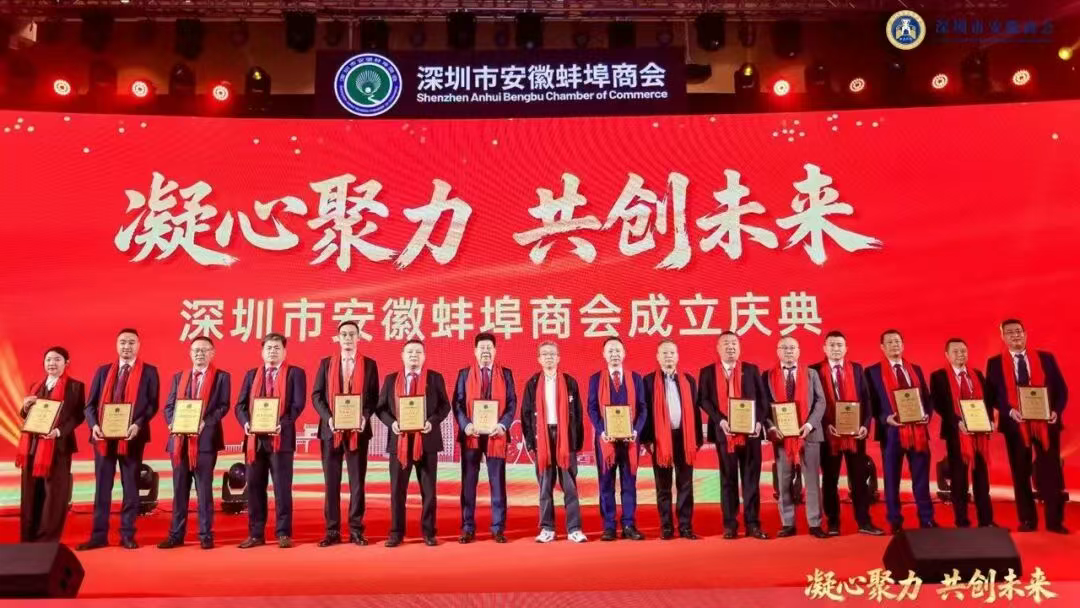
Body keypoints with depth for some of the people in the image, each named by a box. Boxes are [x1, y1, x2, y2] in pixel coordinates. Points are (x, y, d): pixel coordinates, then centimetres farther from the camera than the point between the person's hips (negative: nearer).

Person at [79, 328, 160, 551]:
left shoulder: (149, 372, 4)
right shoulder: (103, 371, 13)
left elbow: (153, 404, -2)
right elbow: (90, 404, 9)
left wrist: (138, 425, -18)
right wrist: (94, 425, -9)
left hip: (132, 437, -3)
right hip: (103, 436, 3)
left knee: (130, 486, 4)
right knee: (102, 487, 6)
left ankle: (127, 535, 11)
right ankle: (99, 535, 13)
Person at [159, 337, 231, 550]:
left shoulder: (221, 377, 4)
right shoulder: (179, 377, 16)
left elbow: (223, 406, -5)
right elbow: (169, 406, 12)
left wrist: (204, 422, -19)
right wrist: (172, 424, -8)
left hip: (205, 439, -4)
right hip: (179, 439, 4)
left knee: (204, 489, 0)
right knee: (179, 489, 8)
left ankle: (205, 535, 6)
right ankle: (176, 534, 15)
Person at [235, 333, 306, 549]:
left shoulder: (295, 373, 4)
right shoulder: (251, 374, 16)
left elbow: (298, 404, -6)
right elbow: (240, 404, 10)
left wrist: (282, 424, -20)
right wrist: (246, 422, -10)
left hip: (280, 438, -4)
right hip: (255, 438, 4)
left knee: (282, 487, -1)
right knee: (254, 487, 7)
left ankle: (283, 533, 5)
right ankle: (256, 534, 15)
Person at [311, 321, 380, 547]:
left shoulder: (369, 364, 6)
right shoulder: (326, 363, 8)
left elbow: (374, 396, 3)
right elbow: (316, 395, 4)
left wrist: (365, 416, -15)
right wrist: (328, 418, -11)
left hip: (358, 430, -1)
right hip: (331, 430, 1)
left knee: (357, 481, 4)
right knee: (331, 482, 5)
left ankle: (356, 530, 11)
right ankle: (332, 531, 12)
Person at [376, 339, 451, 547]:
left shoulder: (435, 378, 4)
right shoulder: (391, 379, 9)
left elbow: (445, 406, 1)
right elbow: (381, 407, 7)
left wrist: (432, 422, -15)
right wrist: (391, 423, -11)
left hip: (426, 440, -1)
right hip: (399, 440, 1)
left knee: (428, 489, 4)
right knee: (397, 489, 5)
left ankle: (428, 532, 14)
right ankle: (396, 532, 15)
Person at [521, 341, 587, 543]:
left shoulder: (569, 382, 5)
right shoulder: (533, 384, 5)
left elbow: (577, 413, 5)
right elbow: (526, 415, 5)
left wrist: (578, 441, 1)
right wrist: (529, 443, -1)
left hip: (565, 438, 0)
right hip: (542, 439, 1)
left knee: (570, 486, 1)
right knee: (545, 487, 6)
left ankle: (574, 529, 5)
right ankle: (547, 528, 13)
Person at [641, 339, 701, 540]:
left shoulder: (688, 380, 9)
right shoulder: (648, 381, 1)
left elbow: (695, 410, 8)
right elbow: (644, 411, -2)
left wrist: (697, 439, 4)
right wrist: (647, 439, -8)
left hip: (684, 436, 2)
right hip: (660, 438, -2)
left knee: (685, 485, 6)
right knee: (663, 487, 6)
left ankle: (686, 526, 13)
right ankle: (666, 527, 14)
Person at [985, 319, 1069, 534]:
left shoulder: (1046, 358, 6)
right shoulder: (995, 363, 3)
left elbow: (1061, 389, 5)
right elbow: (991, 396, 2)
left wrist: (1057, 411, -11)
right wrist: (1009, 411, -14)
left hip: (1046, 423, 0)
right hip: (1015, 424, 0)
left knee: (1051, 472, 2)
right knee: (1021, 474, 7)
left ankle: (1055, 521, 11)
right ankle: (1027, 520, 17)